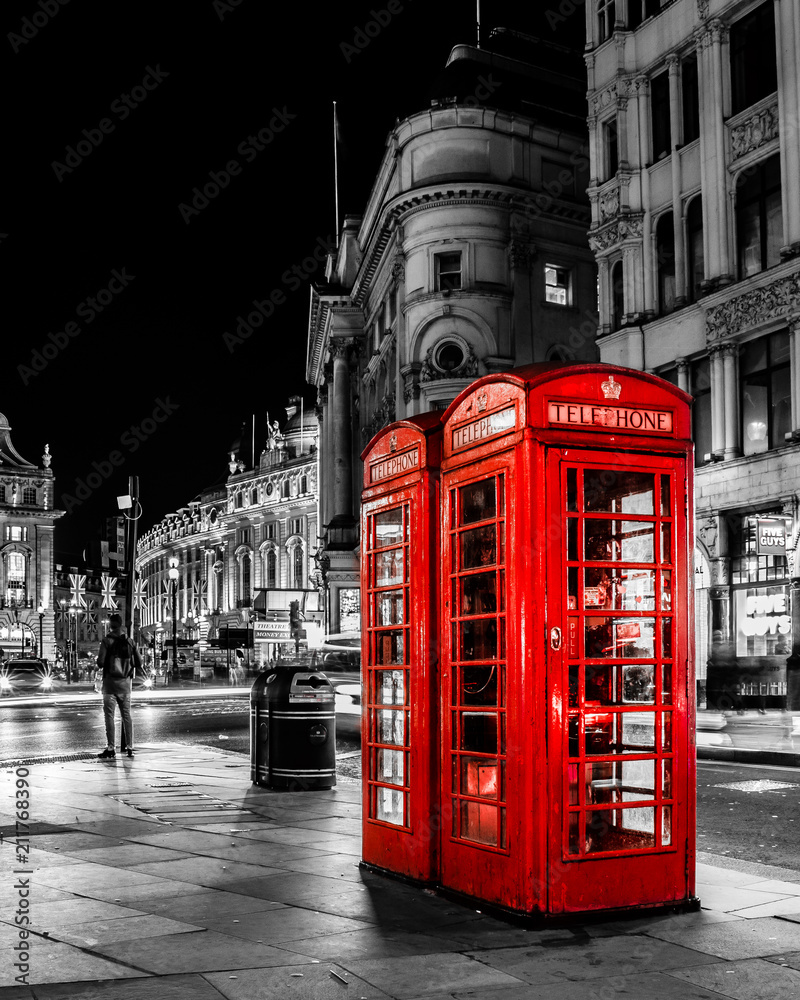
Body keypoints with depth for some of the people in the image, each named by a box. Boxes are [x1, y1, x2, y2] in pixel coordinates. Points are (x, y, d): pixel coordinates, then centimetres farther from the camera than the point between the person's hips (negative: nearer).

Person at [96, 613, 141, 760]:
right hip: (126, 682, 4)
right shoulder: (129, 642, 4)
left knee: (109, 716, 0)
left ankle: (110, 749, -2)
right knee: (126, 715, 10)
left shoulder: (107, 641, -9)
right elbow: (139, 663, 4)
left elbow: (100, 661, -17)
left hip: (110, 681, -4)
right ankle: (129, 747, 10)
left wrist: (100, 668, 4)